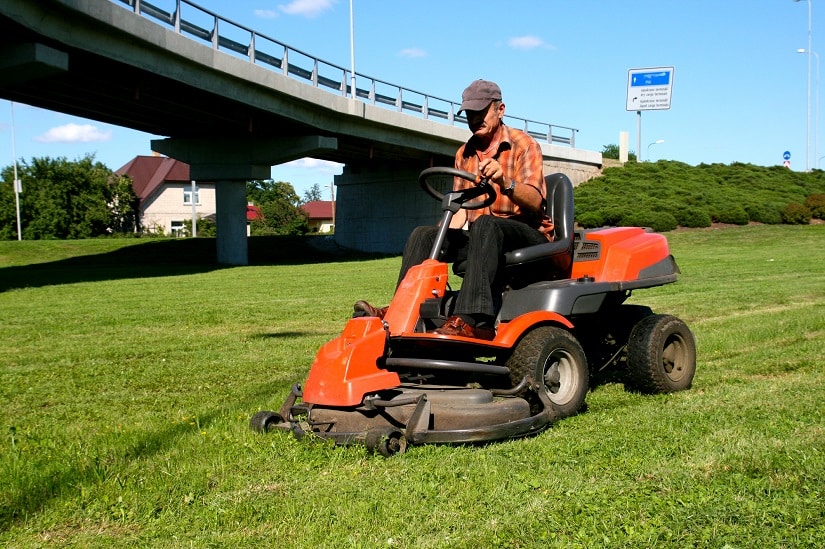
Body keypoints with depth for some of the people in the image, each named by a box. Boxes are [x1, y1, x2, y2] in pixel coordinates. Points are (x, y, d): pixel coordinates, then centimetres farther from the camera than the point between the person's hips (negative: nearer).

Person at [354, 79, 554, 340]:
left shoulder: (523, 145, -4)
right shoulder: (464, 154, 15)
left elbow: (534, 202, -18)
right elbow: (462, 206, 17)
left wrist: (504, 182, -39)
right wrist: (445, 238, -3)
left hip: (528, 233, -6)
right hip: (479, 235, 6)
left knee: (485, 225, -37)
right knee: (423, 235, -12)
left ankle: (472, 320, -54)